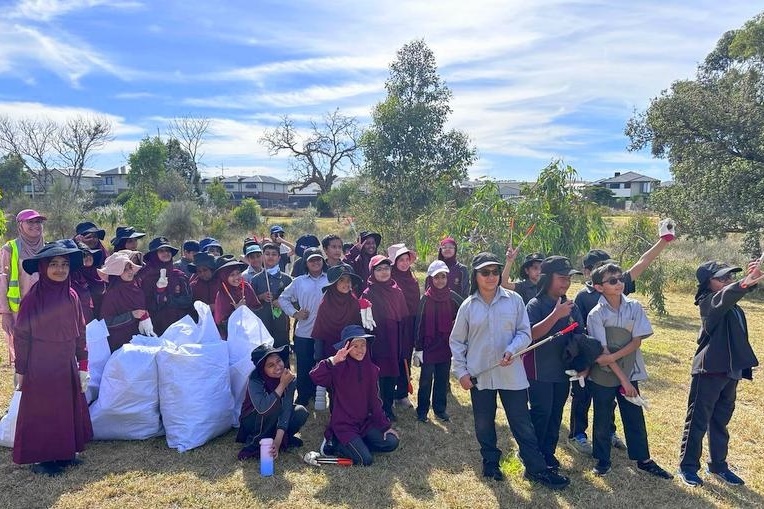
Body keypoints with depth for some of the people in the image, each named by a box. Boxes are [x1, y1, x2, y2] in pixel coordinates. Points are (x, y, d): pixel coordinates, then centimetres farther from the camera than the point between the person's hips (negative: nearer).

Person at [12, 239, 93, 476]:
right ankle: (41, 458, 21)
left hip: (67, 365, 5)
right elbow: (21, 335, -7)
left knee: (69, 409, 12)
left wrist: (83, 366, 8)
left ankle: (65, 452, 27)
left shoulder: (71, 296, 2)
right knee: (41, 412, 7)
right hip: (40, 366, -5)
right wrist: (20, 370, -5)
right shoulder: (33, 297, -12)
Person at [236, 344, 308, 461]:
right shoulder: (255, 380, -27)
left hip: (274, 422, 4)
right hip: (252, 422, -3)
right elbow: (262, 408, -44)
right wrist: (282, 384, -40)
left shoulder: (289, 379, -18)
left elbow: (286, 409, -25)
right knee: (274, 403, -33)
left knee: (301, 412, -23)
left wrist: (277, 442, -35)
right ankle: (255, 443, -17)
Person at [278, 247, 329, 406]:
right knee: (304, 368, 9)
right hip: (304, 333, 1)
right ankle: (302, 401, 24)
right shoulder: (298, 281, 8)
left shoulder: (331, 279, 2)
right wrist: (294, 313, 2)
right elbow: (283, 298, 13)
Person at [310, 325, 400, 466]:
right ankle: (335, 442, 4)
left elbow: (375, 401, 7)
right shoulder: (339, 368, -15)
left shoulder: (371, 369, 1)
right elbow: (315, 377, -34)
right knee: (365, 459, -19)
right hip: (343, 424, -6)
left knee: (392, 442, -7)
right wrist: (333, 360, -44)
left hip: (364, 422, 6)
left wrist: (386, 426, 5)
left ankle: (352, 444, 6)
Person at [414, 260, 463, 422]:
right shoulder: (425, 299, -8)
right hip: (428, 346, -2)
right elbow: (419, 323, -6)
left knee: (443, 379, 13)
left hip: (446, 346, 3)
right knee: (426, 380, 5)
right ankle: (422, 411, 18)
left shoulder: (452, 297, -2)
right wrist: (417, 348, -7)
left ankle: (440, 409, 27)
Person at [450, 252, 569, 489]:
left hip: (511, 373, -1)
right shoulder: (468, 306, -1)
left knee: (522, 423, 7)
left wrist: (512, 350, -20)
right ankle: (490, 462, 34)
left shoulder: (514, 300, -3)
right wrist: (461, 371, -2)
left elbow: (525, 333, -1)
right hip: (479, 375, 1)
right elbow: (457, 341, 5)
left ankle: (536, 468, 20)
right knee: (484, 423, 14)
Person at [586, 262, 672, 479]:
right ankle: (602, 460, 25)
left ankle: (643, 459, 27)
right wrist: (622, 378, -14)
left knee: (635, 417, 11)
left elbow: (637, 341, -7)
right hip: (603, 376, -2)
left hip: (629, 372, 2)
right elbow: (602, 351, -13)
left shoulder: (634, 308, -5)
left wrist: (612, 357, -18)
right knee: (602, 419, 10)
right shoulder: (596, 315, -13)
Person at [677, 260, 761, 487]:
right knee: (698, 421, 2)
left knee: (721, 421, 19)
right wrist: (746, 282, -55)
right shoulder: (709, 302, -17)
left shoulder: (732, 306, 12)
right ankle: (688, 466, 14)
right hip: (709, 370, -8)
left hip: (730, 370, 8)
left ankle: (718, 465, 32)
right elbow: (726, 295, -37)